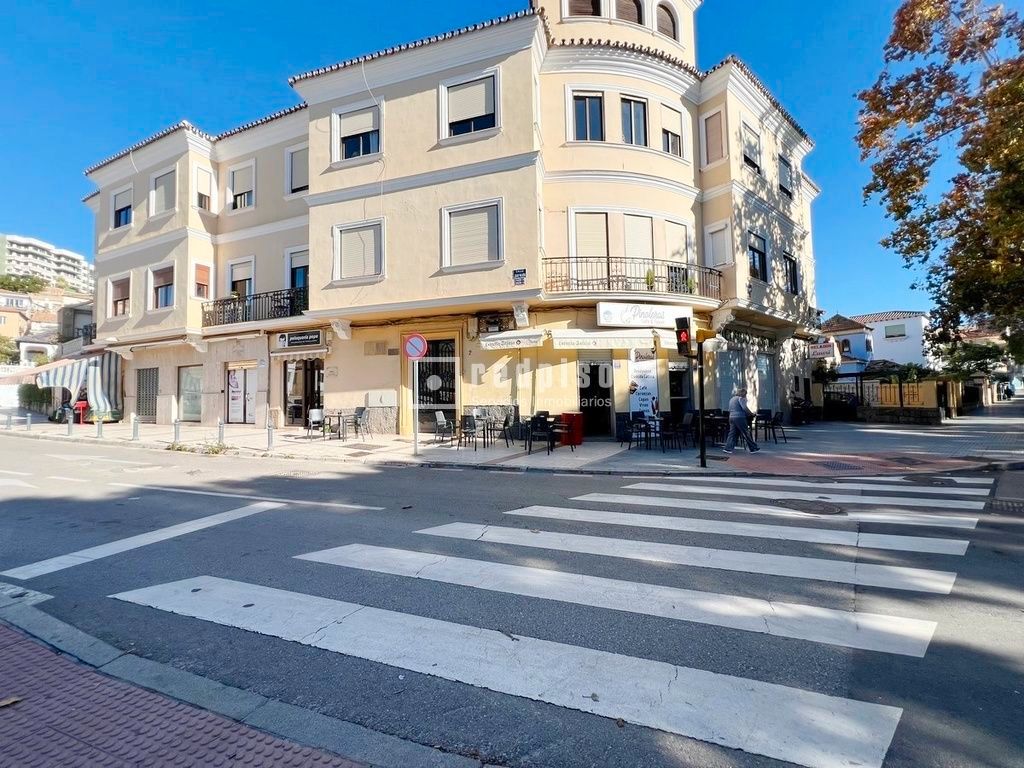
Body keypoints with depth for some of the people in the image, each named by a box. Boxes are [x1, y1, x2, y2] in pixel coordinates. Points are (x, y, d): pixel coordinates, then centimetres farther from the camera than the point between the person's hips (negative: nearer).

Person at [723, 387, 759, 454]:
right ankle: (753, 448, 9)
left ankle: (728, 448, 0)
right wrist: (751, 413, -4)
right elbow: (744, 408, -17)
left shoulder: (732, 399, 20)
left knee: (732, 433, 7)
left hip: (731, 417, 8)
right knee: (746, 434, 1)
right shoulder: (740, 398, -5)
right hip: (739, 418, -8)